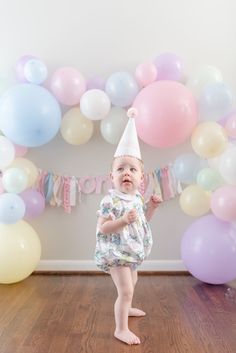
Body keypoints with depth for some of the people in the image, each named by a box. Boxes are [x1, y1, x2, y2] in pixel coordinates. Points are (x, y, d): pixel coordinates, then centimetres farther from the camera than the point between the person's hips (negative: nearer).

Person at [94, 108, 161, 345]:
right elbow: (102, 228, -28)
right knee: (125, 290, -7)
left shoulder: (137, 198, 0)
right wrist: (123, 220, -40)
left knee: (131, 283, 28)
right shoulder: (110, 201, -25)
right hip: (116, 253, -9)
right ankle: (121, 329, 10)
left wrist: (151, 207, -1)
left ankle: (125, 308, 53)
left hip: (132, 251, 9)